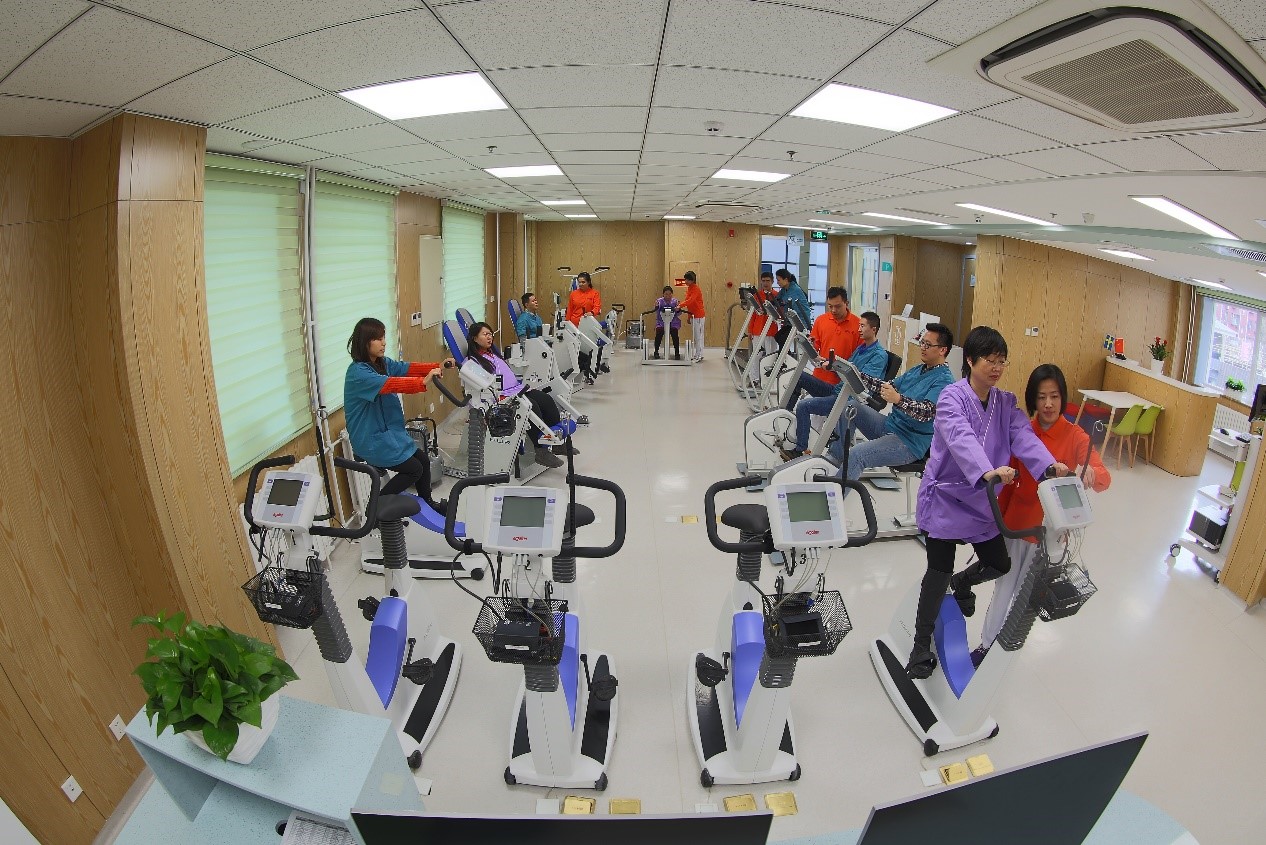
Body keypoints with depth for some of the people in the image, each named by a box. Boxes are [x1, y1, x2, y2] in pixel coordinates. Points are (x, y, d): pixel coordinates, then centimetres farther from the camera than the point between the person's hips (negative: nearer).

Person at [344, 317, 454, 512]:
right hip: (372, 440, -8)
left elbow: (406, 367, -4)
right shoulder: (357, 372, -23)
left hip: (390, 432, 8)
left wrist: (437, 367, -20)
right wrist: (423, 382, -47)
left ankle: (427, 502, 34)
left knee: (423, 460, 11)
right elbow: (389, 384, -36)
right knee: (414, 469, -6)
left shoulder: (382, 363, 4)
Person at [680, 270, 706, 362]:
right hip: (692, 315, 9)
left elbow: (690, 300, -29)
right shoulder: (688, 288, 14)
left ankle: (700, 355, -5)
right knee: (695, 336, 11)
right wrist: (689, 316, 18)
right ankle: (697, 354, 16)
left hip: (698, 316, -9)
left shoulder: (695, 289, -15)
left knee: (698, 336, -7)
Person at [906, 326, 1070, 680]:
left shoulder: (1006, 403, 5)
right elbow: (962, 439, -34)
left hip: (982, 500, 6)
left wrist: (1049, 467, -31)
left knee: (1000, 565, 13)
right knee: (939, 571, -2)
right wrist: (988, 471, -51)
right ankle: (921, 646, 15)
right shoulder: (952, 398, -16)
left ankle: (963, 583, 49)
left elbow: (1024, 436, -12)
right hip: (946, 497, -6)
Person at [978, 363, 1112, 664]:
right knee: (1004, 589, 10)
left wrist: (1091, 474, -45)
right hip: (1016, 524, 1)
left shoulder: (1075, 437, -9)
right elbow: (1009, 481, 4)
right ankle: (986, 646, 25)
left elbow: (1104, 478, -22)